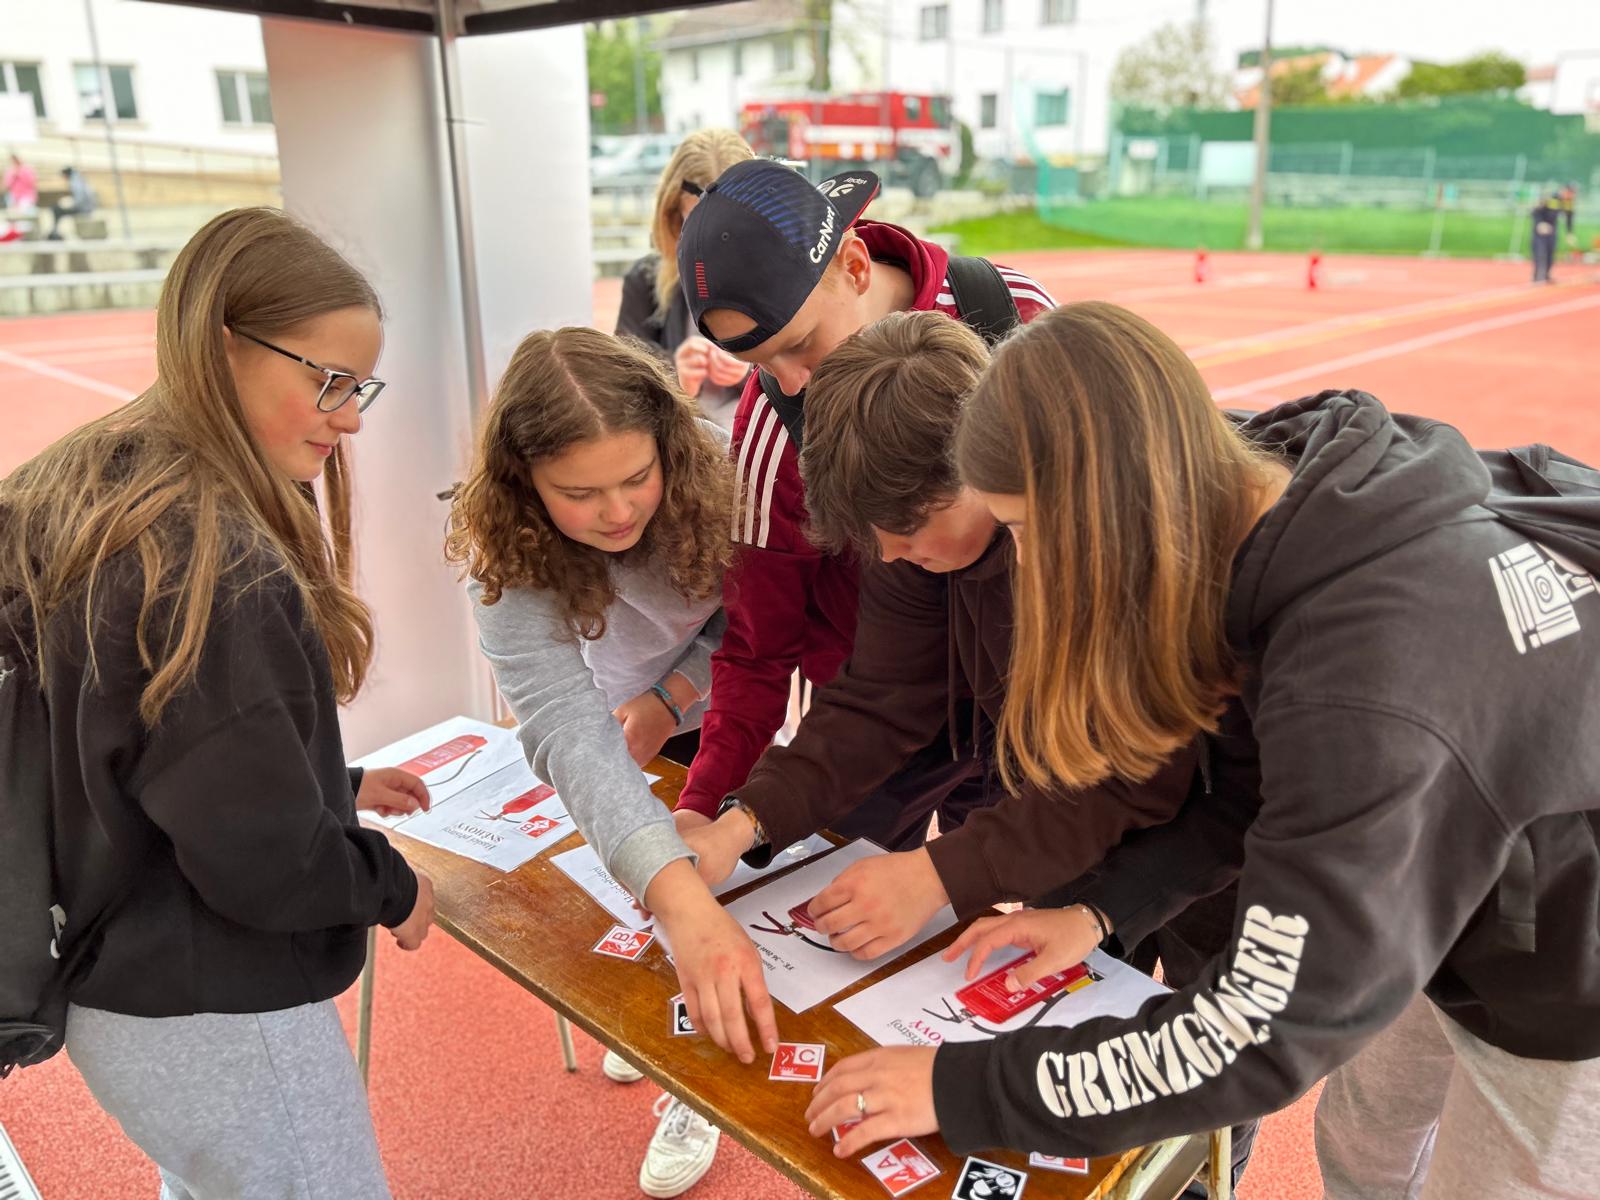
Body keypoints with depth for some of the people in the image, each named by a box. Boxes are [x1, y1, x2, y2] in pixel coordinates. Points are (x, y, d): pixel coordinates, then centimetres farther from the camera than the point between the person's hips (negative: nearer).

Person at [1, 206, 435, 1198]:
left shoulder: (95, 500, 1)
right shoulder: (212, 560, -28)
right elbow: (257, 853, -25)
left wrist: (331, 787, 10)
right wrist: (391, 883, -7)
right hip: (213, 1022, -9)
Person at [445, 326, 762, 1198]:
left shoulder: (712, 481, -32)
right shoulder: (513, 565, -35)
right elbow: (568, 733, -48)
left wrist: (674, 696, -30)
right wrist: (682, 900, -61)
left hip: (715, 714, 1)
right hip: (618, 747, 0)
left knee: (728, 868, 3)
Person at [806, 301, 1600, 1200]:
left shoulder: (1368, 691, -42)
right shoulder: (1288, 483, -16)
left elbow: (1273, 1028, -34)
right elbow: (1274, 779, -1)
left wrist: (966, 1092, -27)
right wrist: (1107, 905, -7)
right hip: (1459, 906, 7)